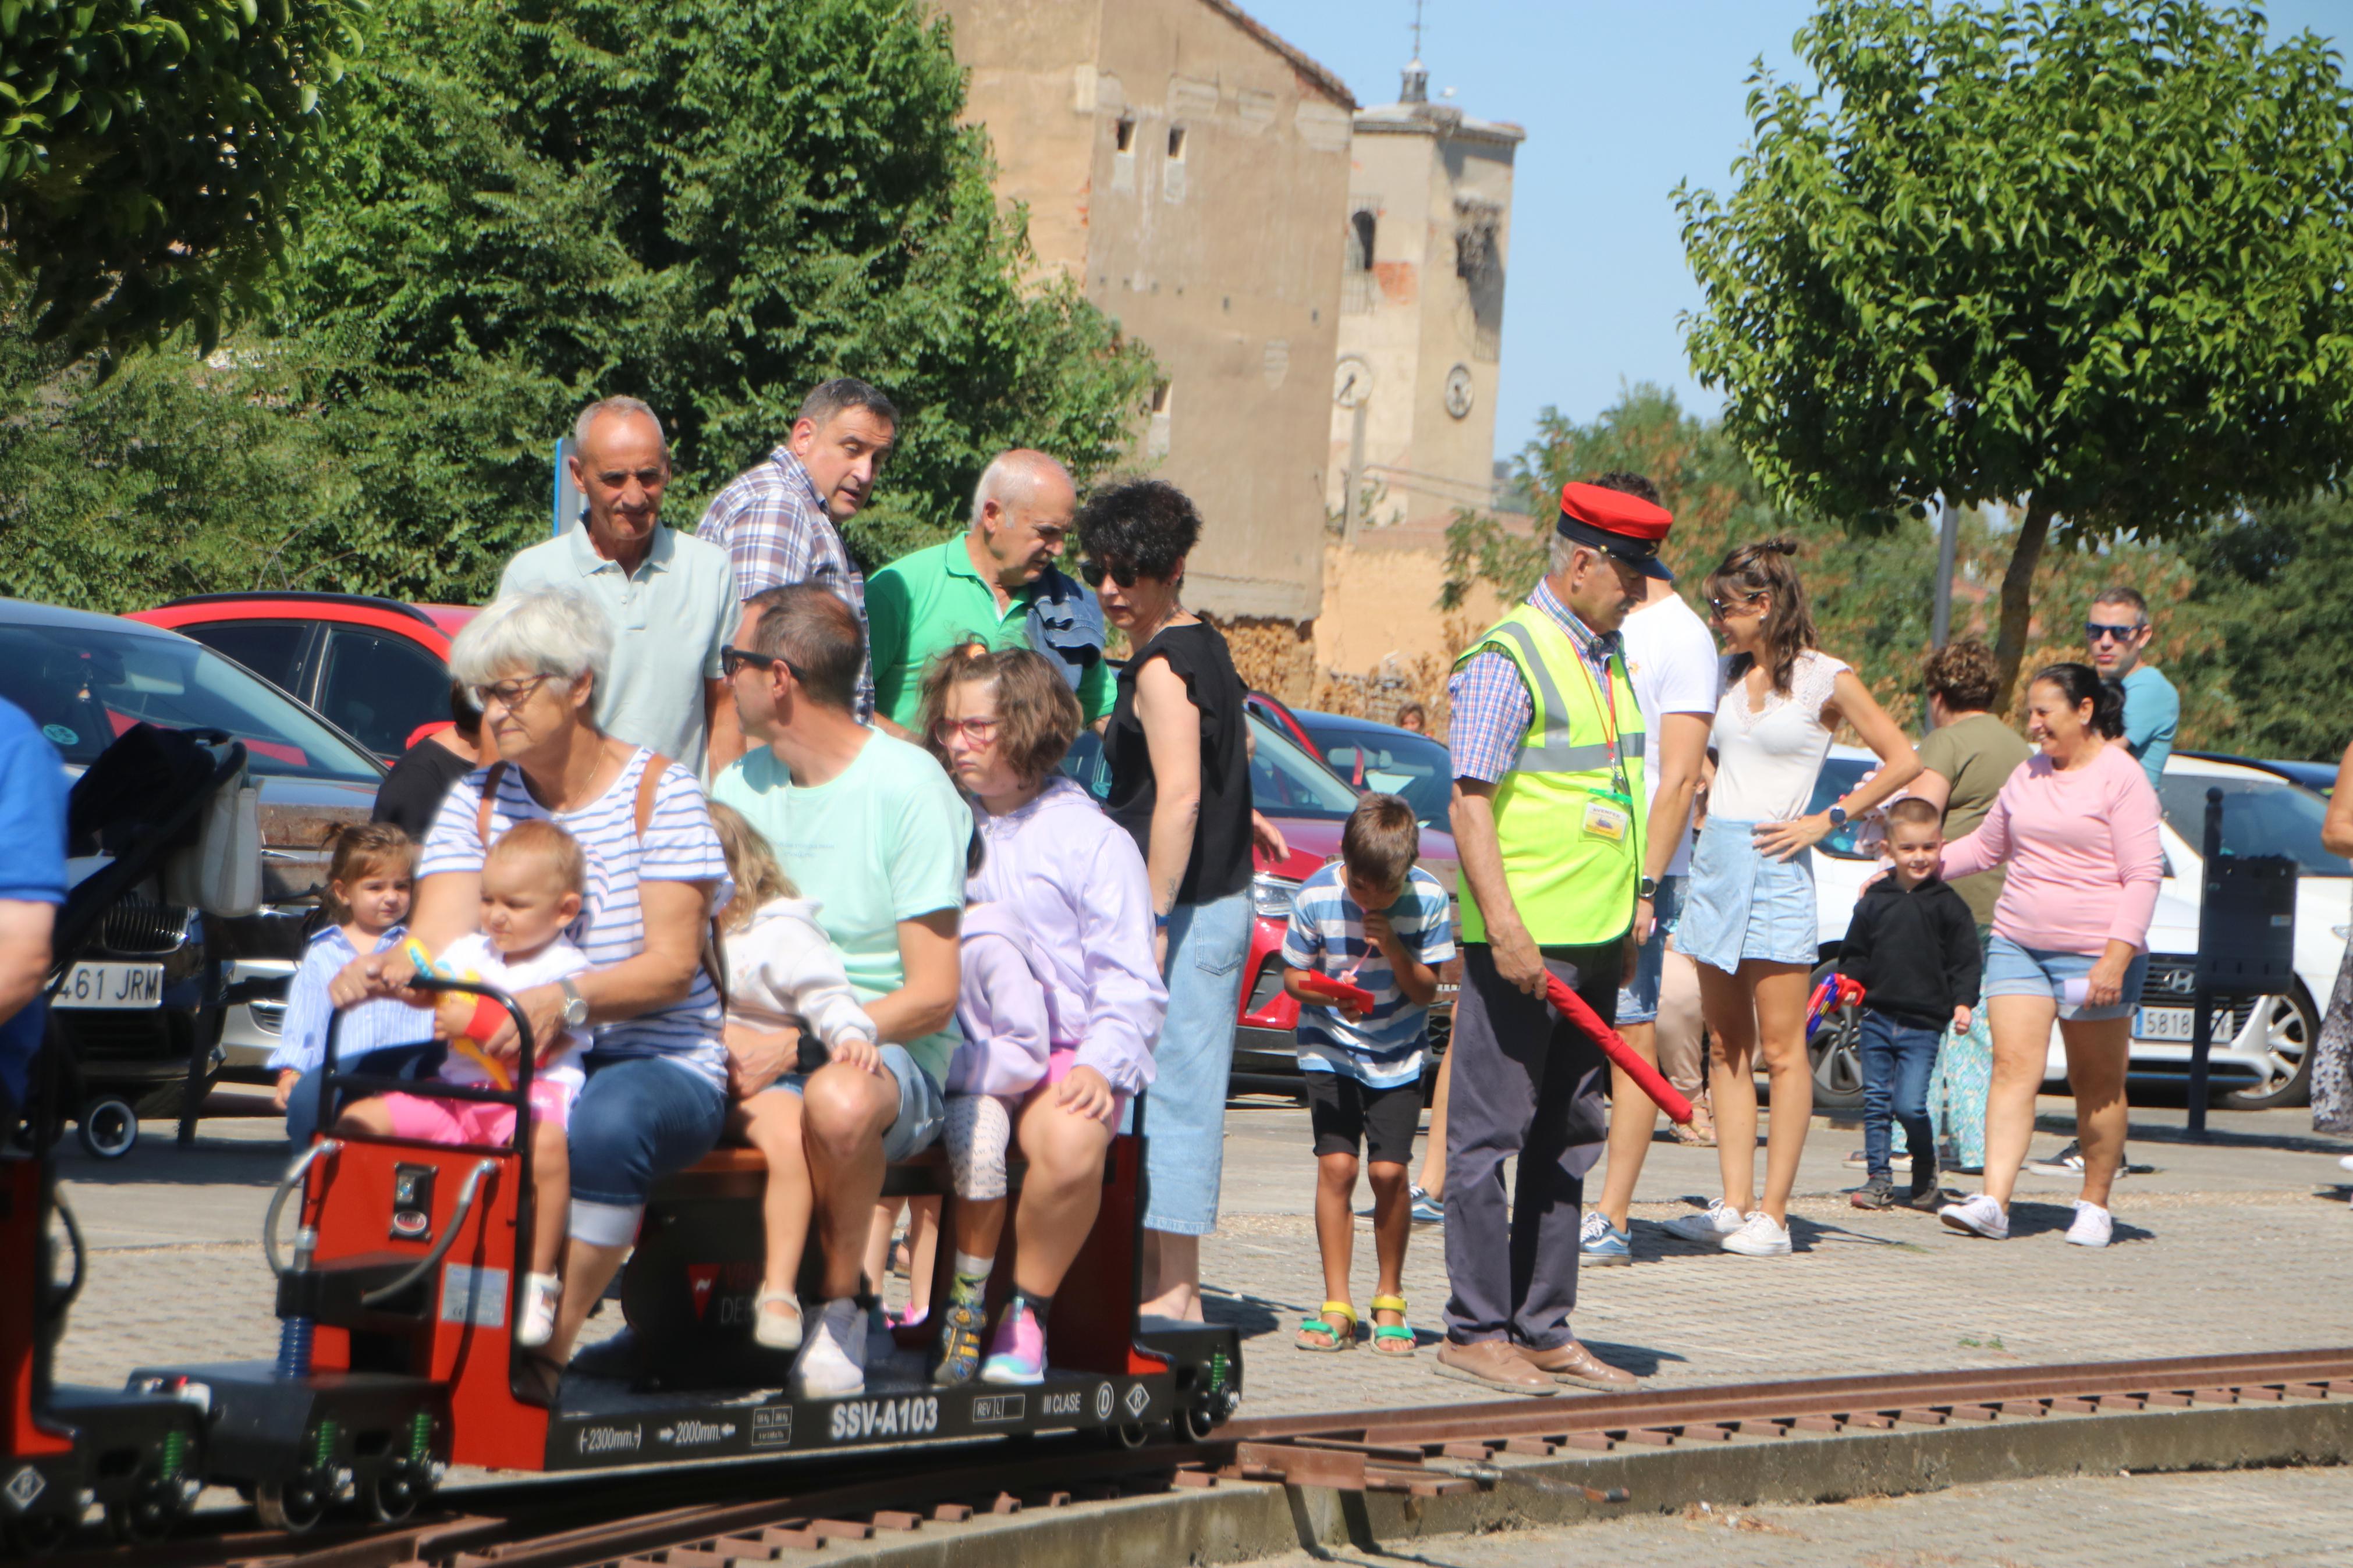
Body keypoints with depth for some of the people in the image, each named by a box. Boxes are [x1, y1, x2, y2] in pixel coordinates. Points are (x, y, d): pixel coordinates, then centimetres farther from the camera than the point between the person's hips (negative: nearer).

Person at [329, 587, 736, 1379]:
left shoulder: (658, 791, -4)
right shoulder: (476, 801, 10)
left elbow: (673, 965, -14)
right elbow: (440, 944, -4)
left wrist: (566, 1001, -32)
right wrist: (384, 972, -29)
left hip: (662, 1065, -4)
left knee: (604, 1124, -40)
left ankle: (545, 1353, -30)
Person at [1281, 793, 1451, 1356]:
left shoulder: (1428, 899, -13)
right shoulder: (1316, 897, -14)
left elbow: (1426, 991, -8)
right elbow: (1293, 977, -5)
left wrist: (1395, 950, -25)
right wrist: (1329, 992, -25)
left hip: (1397, 1055, 0)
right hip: (1331, 1049, 0)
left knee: (1389, 1171, -8)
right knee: (1337, 1165, -11)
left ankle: (1390, 1300, 10)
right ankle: (1337, 1306, -4)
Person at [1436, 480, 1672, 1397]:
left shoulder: (1608, 660, 18)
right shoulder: (1508, 659, -10)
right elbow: (1469, 803, -15)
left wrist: (1629, 915, 21)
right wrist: (1505, 928, -21)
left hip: (1595, 943, 9)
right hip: (1523, 942, -9)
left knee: (1567, 1139, 10)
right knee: (1491, 1132, -5)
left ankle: (1544, 1330, 14)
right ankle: (1476, 1331, -2)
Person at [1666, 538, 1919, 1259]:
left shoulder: (1824, 679, -3)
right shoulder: (1730, 673, 14)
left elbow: (1902, 761, -2)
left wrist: (1828, 820, -5)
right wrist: (1705, 800, 13)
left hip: (1774, 867, -7)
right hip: (1715, 861, 7)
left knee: (1780, 1049, -4)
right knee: (1727, 1048, 6)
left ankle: (1772, 1214, -4)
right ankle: (1734, 1205, 9)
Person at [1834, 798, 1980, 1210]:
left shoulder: (1948, 905, 0)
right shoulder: (1874, 901, 7)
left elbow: (1965, 961, 3)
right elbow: (1854, 953, 14)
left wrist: (1963, 1002, -9)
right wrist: (1850, 981, -3)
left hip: (1924, 1023, -3)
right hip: (1877, 1017, 3)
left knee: (1909, 1105, -10)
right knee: (1876, 1102, 7)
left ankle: (1926, 1177, 10)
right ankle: (1879, 1177, 17)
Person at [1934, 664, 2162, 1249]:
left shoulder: (2121, 778, -5)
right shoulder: (2028, 776, 15)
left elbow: (2144, 874, -9)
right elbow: (1985, 847, 29)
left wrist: (2116, 958, -17)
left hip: (2094, 953, -5)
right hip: (2017, 943, 5)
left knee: (2097, 1085, 3)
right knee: (2013, 1066, -9)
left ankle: (2095, 1205, 15)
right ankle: (1993, 1202, -17)